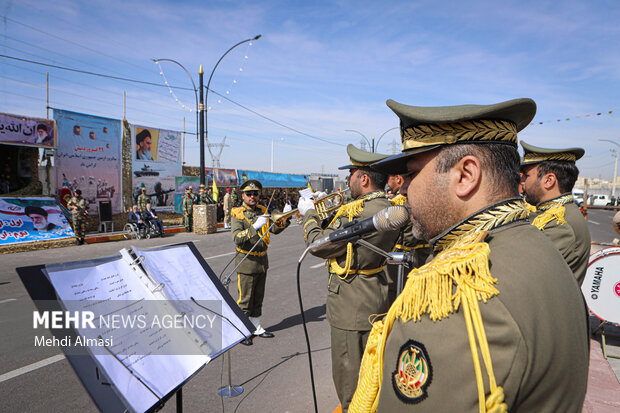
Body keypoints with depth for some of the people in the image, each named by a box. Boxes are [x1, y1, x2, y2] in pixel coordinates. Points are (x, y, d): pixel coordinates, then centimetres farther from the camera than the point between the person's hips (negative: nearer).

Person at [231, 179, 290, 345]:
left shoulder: (262, 211, 8)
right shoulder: (237, 214, -11)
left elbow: (274, 229, 5)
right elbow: (237, 238, -24)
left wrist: (283, 223, -14)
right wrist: (255, 227, -34)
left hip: (262, 261, 6)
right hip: (247, 262, -6)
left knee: (258, 298, 17)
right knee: (245, 300, 2)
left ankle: (256, 327, 31)